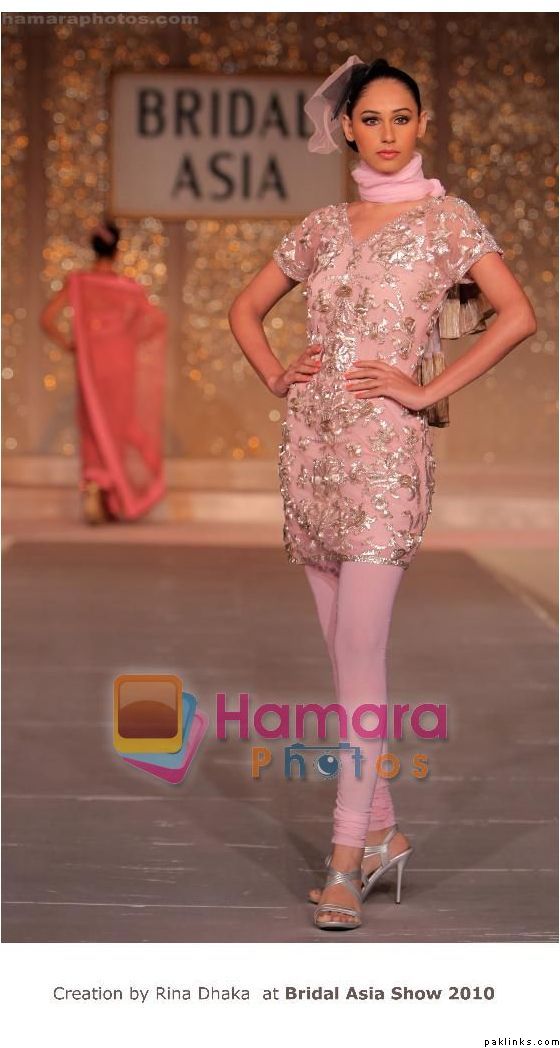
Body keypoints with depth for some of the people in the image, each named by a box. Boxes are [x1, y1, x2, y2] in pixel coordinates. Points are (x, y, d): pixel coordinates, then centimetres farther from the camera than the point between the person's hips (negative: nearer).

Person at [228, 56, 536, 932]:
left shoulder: (447, 220, 0)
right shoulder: (323, 227, 14)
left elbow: (518, 315, -12)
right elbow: (247, 309, 24)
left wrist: (430, 389, -13)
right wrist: (275, 374, 7)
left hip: (386, 450, -5)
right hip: (311, 445, 5)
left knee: (359, 652, -11)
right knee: (344, 652, 8)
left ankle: (347, 860, -8)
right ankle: (382, 831, 19)